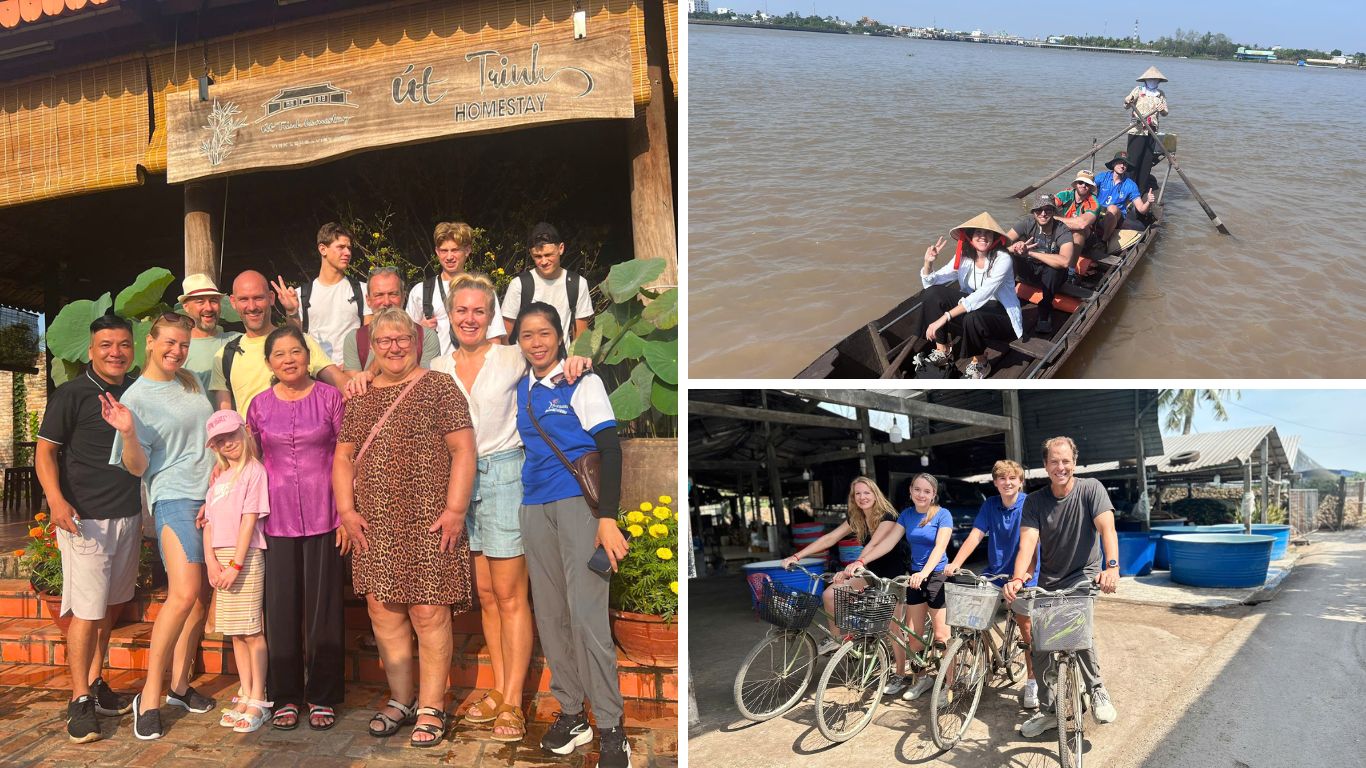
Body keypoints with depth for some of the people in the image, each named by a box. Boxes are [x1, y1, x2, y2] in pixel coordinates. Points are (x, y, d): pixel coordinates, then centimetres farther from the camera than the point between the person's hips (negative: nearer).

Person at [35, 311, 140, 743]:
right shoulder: (72, 394, -7)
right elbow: (45, 450, -8)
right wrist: (56, 499, -22)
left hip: (129, 515, 6)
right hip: (86, 518, -6)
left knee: (110, 606, 14)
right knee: (87, 610, -5)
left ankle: (95, 683, 27)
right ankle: (80, 701, 4)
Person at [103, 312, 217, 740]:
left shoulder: (191, 382, 12)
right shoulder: (137, 397, -6)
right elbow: (137, 466, -7)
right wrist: (127, 432, -25)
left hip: (212, 496, 7)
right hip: (175, 499, -6)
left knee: (202, 596, 8)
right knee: (184, 594, -20)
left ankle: (180, 685, 20)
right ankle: (149, 697, -11)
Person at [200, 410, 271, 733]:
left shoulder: (254, 471, -5)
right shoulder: (219, 478, 17)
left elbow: (249, 521, -11)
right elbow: (209, 522, 12)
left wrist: (235, 564, -15)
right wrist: (211, 560, -2)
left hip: (245, 557, -7)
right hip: (221, 560, 7)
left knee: (252, 631, -5)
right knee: (235, 633, 10)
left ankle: (258, 701, 1)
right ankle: (245, 696, 19)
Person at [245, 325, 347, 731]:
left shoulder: (330, 397, 0)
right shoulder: (259, 405, 6)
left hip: (323, 517, -2)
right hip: (277, 519, 2)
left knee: (323, 605, 4)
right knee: (281, 606, 6)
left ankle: (322, 696, 16)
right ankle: (285, 696, 19)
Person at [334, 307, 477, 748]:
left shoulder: (438, 388, 0)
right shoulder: (359, 399, 15)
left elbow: (463, 450, -5)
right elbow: (343, 456, 16)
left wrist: (455, 509, -12)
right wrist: (346, 510, 5)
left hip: (428, 525, -5)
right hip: (374, 526, 5)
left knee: (428, 613, -4)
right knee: (383, 611, 7)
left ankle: (432, 708, 8)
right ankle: (401, 700, 22)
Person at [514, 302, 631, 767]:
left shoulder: (582, 383, -4)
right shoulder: (521, 391, 13)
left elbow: (611, 449, -9)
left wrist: (607, 518, -17)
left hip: (579, 505, -6)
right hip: (534, 510, 6)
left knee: (585, 615, -11)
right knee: (550, 615, 7)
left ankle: (611, 729, -3)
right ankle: (570, 714, 19)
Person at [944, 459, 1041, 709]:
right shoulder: (990, 505, 2)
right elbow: (974, 536, -5)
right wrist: (955, 563, -19)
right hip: (994, 575, 4)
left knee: (1027, 631, -2)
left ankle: (1031, 684, 10)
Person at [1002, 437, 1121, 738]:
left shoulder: (1091, 489, -11)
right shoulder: (1035, 501, -5)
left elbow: (1106, 528, -24)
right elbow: (1027, 542, -17)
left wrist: (1112, 567, -42)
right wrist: (1018, 578, -35)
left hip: (1084, 575, -3)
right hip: (1049, 580, 3)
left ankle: (1097, 690, -11)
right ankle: (1046, 710, 18)